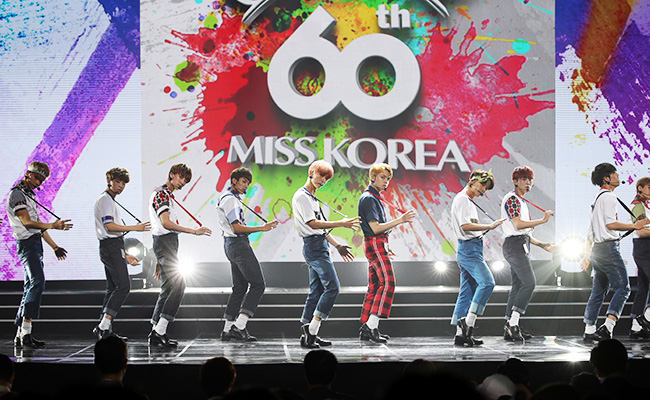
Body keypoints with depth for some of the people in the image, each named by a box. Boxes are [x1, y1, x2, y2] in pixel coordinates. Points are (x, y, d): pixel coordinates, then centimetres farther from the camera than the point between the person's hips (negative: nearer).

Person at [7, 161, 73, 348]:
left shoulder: (30, 196, 22)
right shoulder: (17, 194, -8)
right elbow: (27, 222, -19)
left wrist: (54, 247, 29)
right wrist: (52, 225, -31)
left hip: (36, 244, 10)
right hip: (27, 243, -10)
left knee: (32, 286, 8)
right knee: (37, 281, -23)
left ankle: (20, 335, 9)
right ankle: (26, 332, -29)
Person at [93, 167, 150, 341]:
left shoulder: (110, 201, 25)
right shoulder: (105, 199, -7)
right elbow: (109, 226, -19)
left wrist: (125, 255, 25)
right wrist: (135, 227, -19)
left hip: (111, 248, 11)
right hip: (112, 247, -11)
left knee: (113, 289, 9)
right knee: (123, 286, -16)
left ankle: (105, 331, 7)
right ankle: (104, 326, -21)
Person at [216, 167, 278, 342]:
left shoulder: (229, 198, 20)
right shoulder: (230, 199, -13)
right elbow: (236, 228, -21)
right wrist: (261, 228, -22)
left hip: (231, 244, 11)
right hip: (238, 244, -11)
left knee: (240, 287, 13)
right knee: (258, 284, -12)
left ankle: (228, 329, 13)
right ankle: (240, 325, -19)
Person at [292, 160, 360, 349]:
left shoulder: (312, 198, 22)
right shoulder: (302, 196, -10)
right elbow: (312, 223, -18)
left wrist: (337, 245, 22)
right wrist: (341, 223, -20)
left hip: (319, 246, 10)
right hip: (314, 246, -10)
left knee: (316, 291, 8)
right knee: (332, 287, -14)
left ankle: (308, 335, 8)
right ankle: (311, 331, -16)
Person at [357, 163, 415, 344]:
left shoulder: (374, 198, 20)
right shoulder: (368, 198, -13)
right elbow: (375, 228, -20)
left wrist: (385, 247, 27)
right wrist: (399, 220, -22)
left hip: (378, 244, 11)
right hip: (375, 243, -11)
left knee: (375, 286, 8)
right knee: (387, 283, -16)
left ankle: (366, 328, 7)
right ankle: (371, 325, -20)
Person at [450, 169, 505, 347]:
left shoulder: (468, 201, 23)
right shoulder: (462, 199, -8)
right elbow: (465, 225, -19)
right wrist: (490, 226, -19)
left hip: (470, 249, 10)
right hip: (469, 247, -10)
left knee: (468, 291, 6)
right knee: (487, 282, -20)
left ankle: (461, 333, 4)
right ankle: (468, 321, -22)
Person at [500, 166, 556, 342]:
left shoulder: (522, 202, 23)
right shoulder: (512, 199, -7)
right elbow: (517, 224, -20)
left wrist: (543, 245, 20)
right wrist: (542, 220, -16)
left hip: (521, 246, 10)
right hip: (514, 245, -10)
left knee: (518, 286, 7)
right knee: (529, 282, -18)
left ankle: (510, 329, 7)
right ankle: (512, 322, -21)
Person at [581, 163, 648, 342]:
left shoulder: (597, 198, 21)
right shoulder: (608, 197, -9)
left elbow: (590, 230, 22)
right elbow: (610, 224, -18)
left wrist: (587, 254, 24)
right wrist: (634, 226, -13)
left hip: (597, 249, 10)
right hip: (608, 247, -10)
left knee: (598, 291, 11)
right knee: (622, 287, -11)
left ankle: (589, 330, 10)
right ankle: (608, 326, -23)